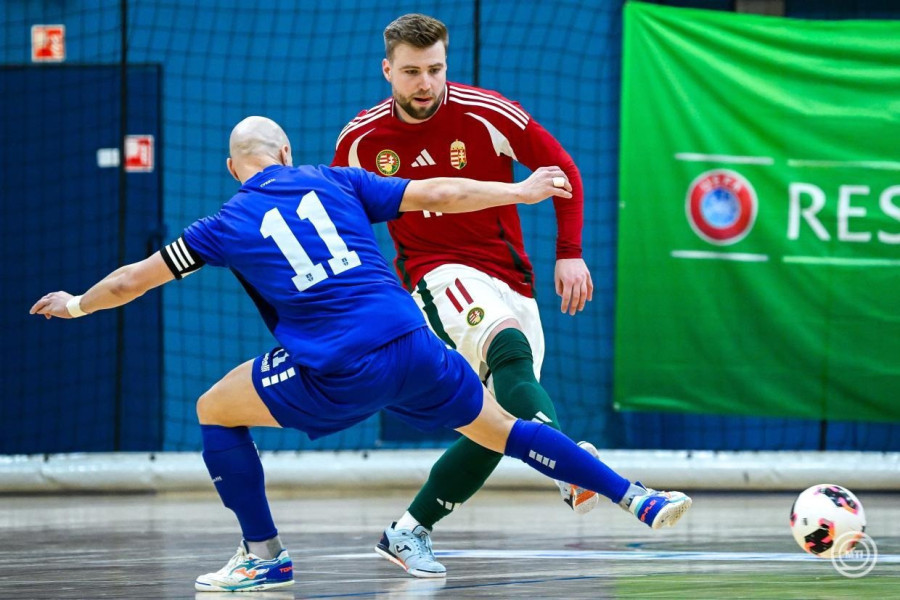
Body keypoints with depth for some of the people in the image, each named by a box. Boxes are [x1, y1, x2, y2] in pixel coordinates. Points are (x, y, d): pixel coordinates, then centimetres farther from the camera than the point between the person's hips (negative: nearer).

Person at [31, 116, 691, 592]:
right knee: (501, 427, 20)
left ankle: (264, 556, 13)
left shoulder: (229, 223, 12)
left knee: (213, 411, 16)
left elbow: (131, 280, 18)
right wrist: (523, 191, 26)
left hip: (336, 376, -3)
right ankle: (639, 498, 14)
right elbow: (438, 194, 13)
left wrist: (78, 305, 37)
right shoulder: (334, 182, 16)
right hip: (412, 349, 3)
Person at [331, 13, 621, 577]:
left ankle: (409, 531, 13)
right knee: (510, 350, -34)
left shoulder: (488, 114, -8)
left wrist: (570, 253, -5)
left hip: (510, 278, 3)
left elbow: (562, 169, 0)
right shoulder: (361, 139, -2)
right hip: (440, 275, -2)